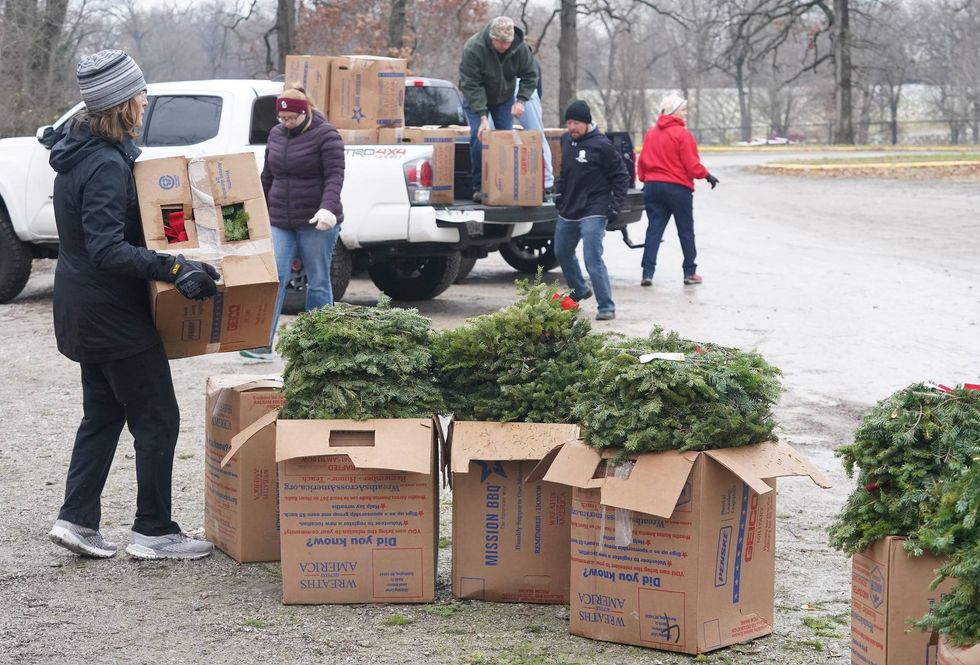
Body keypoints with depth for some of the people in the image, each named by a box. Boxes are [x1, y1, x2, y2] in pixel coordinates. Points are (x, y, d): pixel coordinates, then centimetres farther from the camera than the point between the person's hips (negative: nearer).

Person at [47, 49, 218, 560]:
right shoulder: (107, 166, -24)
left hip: (83, 312, 10)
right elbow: (107, 249, -30)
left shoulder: (79, 152, 7)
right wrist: (174, 269, -35)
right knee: (157, 421, 1)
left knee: (103, 414, 18)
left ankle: (77, 518, 18)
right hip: (114, 316, -10)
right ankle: (154, 532, 8)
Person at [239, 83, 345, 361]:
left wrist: (328, 208, -29)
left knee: (318, 282, 3)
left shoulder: (325, 135, -7)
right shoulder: (276, 134, 12)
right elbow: (267, 176, 20)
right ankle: (263, 343, -8)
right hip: (280, 222, 5)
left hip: (316, 223, -5)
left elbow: (335, 176, -15)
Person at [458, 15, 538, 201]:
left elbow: (530, 76, -8)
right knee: (479, 136, -15)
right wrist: (482, 116, -38)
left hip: (505, 97, 3)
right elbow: (471, 85, -32)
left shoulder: (520, 48, -23)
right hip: (477, 98, -3)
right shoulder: (473, 48, -34)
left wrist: (521, 100, -23)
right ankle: (479, 187, -9)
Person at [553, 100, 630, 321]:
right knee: (562, 253, 22)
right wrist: (559, 193, 14)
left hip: (593, 214, -8)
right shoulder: (566, 140, 7)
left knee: (593, 260, -16)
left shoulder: (601, 145, -14)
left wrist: (615, 207, -12)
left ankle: (606, 306, -10)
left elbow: (621, 176, -9)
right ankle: (579, 290, 44)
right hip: (567, 212, 8)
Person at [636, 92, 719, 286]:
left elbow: (642, 161, 10)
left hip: (652, 186, 5)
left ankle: (647, 273, -4)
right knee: (686, 231, 7)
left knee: (654, 229, 5)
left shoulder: (651, 133, 6)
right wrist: (707, 176, 3)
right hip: (678, 188, -5)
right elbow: (692, 164, -12)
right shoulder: (682, 134, -12)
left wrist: (644, 179, 20)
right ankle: (690, 272, 12)